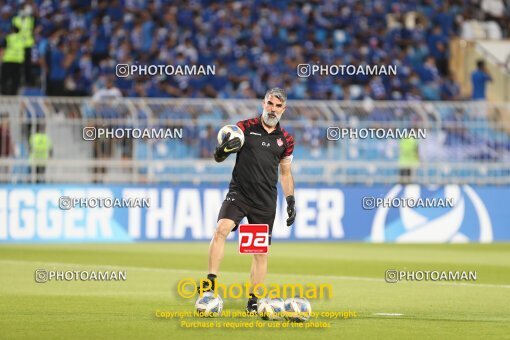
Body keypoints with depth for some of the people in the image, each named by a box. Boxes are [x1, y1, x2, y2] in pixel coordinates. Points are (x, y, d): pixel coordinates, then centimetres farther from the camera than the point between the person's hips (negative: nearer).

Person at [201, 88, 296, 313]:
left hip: (265, 201, 2)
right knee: (221, 229, -26)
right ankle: (211, 282, -24)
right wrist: (223, 149, -21)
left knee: (261, 251, 4)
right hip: (239, 192, -2)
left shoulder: (285, 139, 8)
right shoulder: (245, 127, 0)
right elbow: (218, 157, 2)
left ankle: (253, 300, 14)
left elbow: (285, 173, 20)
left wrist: (291, 201, 12)